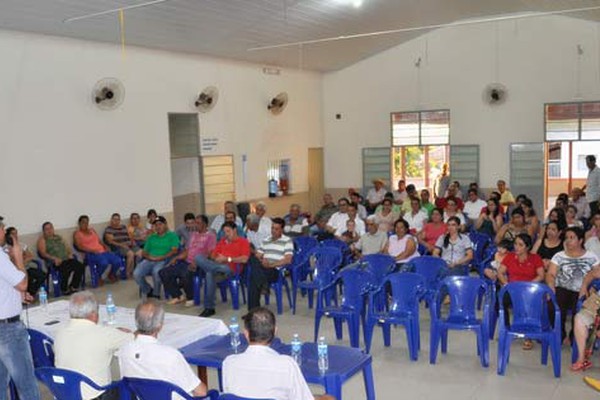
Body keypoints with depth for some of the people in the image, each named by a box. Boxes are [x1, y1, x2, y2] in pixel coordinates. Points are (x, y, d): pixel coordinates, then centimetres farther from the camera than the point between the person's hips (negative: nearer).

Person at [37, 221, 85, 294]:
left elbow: (67, 248, 25)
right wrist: (54, 258, -20)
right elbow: (43, 253, -5)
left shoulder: (58, 237, 26)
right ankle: (64, 290, -14)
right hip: (55, 262, -5)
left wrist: (70, 254, 1)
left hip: (67, 259, 6)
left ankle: (74, 287, -9)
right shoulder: (42, 240, 9)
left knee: (80, 266, -22)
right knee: (66, 269, -36)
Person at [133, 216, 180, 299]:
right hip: (149, 260, 4)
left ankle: (156, 293, -11)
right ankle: (148, 291, 4)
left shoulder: (172, 235, 9)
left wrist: (160, 258, -15)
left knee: (156, 272, -37)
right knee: (136, 274, -23)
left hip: (163, 261, -4)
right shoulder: (151, 237, 23)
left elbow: (174, 251, -5)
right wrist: (149, 257, -6)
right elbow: (144, 252, 18)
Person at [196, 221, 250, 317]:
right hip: (217, 265, 6)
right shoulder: (222, 241, 28)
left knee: (209, 272, -36)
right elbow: (213, 254, 22)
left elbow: (244, 259, -7)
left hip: (230, 268, -6)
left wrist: (227, 259, -10)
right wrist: (216, 258, -2)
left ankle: (209, 307, -27)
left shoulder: (243, 242, 8)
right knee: (198, 257, -22)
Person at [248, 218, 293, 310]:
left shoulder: (287, 241, 3)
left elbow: (287, 260, -8)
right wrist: (261, 260, -4)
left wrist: (271, 265, -16)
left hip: (277, 271, -5)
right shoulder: (266, 240, 24)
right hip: (263, 268, 5)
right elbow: (258, 255, 20)